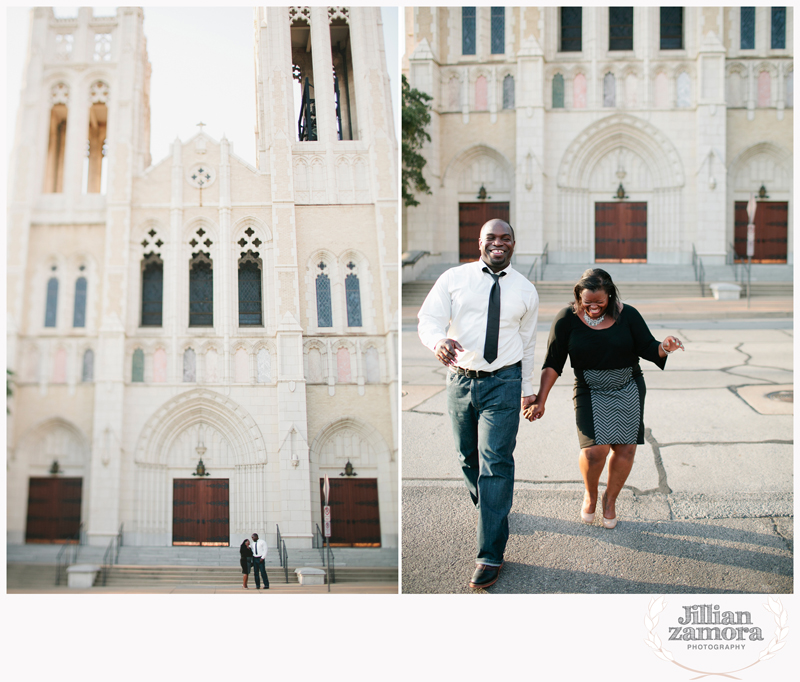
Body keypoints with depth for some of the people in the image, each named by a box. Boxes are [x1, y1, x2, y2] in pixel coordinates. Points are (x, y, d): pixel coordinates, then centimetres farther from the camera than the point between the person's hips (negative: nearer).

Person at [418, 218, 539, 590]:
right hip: (460, 379, 2)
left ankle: (491, 554, -9)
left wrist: (527, 388, 20)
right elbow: (429, 318, -6)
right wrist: (438, 340, -30)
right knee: (468, 458, 14)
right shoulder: (453, 279, 2)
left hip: (503, 382, -2)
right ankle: (487, 512, 41)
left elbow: (528, 342, 15)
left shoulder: (525, 290, 6)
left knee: (495, 463, -10)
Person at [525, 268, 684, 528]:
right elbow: (553, 363, -5)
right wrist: (541, 399, -10)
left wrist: (664, 348, -25)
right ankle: (590, 495, 16)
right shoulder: (567, 319, -8)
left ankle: (610, 499, 25)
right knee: (595, 449, -16)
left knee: (625, 449, -1)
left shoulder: (627, 315, -5)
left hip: (629, 390, 2)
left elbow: (647, 348, -1)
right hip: (590, 392, -2)